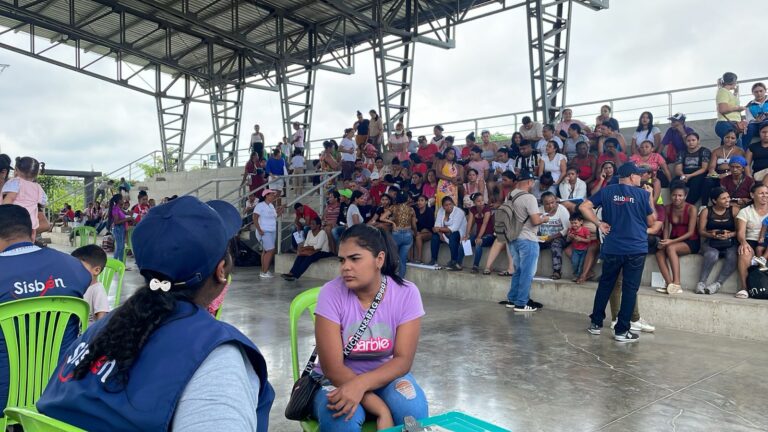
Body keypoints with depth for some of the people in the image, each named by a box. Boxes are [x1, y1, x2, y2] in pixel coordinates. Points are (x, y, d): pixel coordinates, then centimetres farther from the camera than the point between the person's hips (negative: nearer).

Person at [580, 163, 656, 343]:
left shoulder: (607, 191, 3)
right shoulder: (642, 193, -3)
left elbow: (584, 207, -5)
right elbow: (651, 221, 6)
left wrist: (599, 223, 0)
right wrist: (650, 198, 13)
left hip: (612, 248, 2)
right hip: (637, 248, -2)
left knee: (605, 285, 15)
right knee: (630, 289, 3)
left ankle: (596, 323, 21)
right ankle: (621, 331, 5)